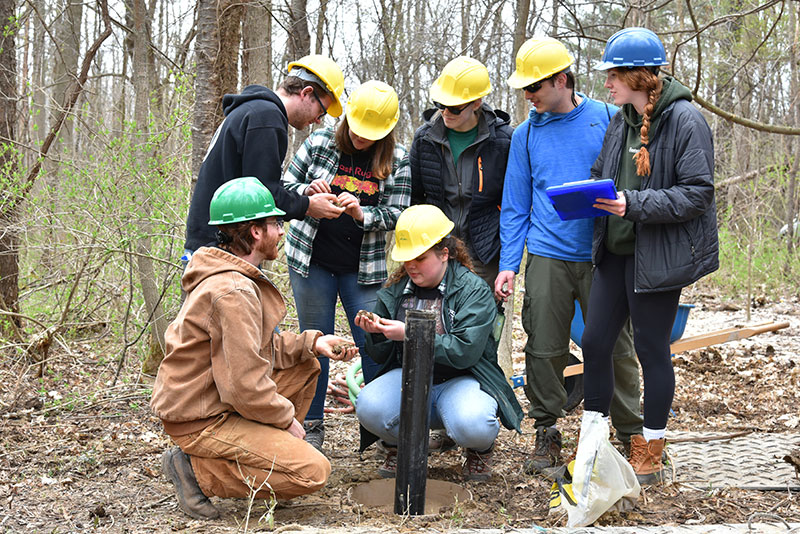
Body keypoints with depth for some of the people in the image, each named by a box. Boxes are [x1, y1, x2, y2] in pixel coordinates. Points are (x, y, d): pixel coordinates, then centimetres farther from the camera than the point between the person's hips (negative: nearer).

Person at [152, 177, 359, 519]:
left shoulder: (233, 276, 10)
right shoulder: (234, 292, -24)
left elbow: (256, 349, 17)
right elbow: (245, 386, -27)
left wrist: (312, 343, 5)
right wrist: (286, 418, -11)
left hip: (217, 399, 10)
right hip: (202, 422, -10)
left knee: (306, 366, 14)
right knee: (313, 472, -16)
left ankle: (272, 450, 11)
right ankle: (197, 469, -9)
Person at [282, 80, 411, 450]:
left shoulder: (396, 160, -1)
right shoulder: (318, 143, -1)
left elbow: (396, 214, -4)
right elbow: (284, 186, 5)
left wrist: (360, 213, -23)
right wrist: (307, 192, -18)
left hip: (364, 267, 0)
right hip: (311, 260, 0)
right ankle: (312, 426, 18)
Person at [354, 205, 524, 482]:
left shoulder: (473, 290, -9)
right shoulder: (395, 290, 5)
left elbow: (465, 352, -21)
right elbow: (381, 356, 11)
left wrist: (410, 334, -26)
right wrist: (375, 334, -13)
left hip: (461, 380, -3)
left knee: (471, 425, -36)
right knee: (368, 407, -28)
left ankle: (480, 449, 6)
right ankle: (397, 445, 9)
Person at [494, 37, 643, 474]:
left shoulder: (608, 119, 3)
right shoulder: (526, 134, 10)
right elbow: (515, 206, 11)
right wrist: (507, 265, 3)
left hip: (602, 257, -2)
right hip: (547, 257, 2)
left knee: (615, 348, 1)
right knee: (543, 350, 2)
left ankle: (632, 434, 16)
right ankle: (546, 434, 16)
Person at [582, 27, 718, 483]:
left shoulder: (685, 119, -13)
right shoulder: (621, 121, 10)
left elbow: (697, 193, -17)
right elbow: (601, 174, 19)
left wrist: (635, 204, -24)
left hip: (659, 256, -7)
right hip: (616, 252, 7)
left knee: (652, 349, 4)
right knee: (595, 342, 7)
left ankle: (650, 456, 19)